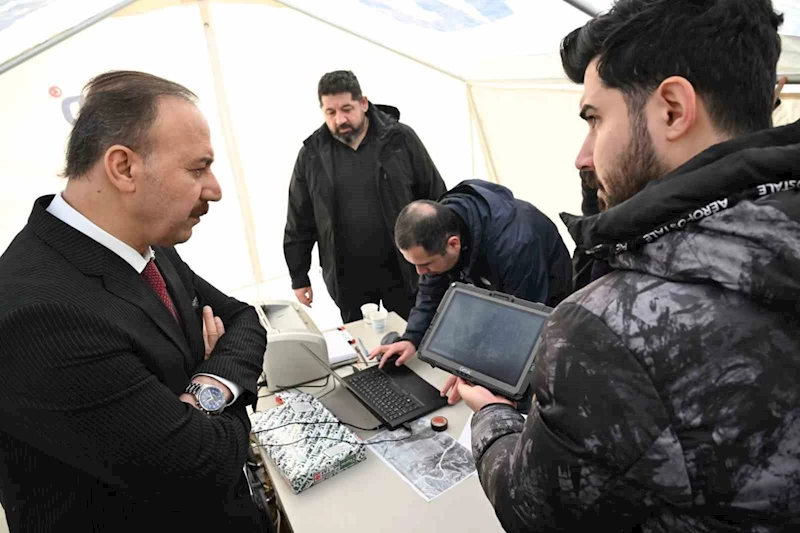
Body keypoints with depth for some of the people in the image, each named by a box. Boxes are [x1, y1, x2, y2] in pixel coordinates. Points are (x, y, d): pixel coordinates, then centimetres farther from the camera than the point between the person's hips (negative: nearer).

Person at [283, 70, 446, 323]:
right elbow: (300, 222, 5)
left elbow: (435, 199, -1)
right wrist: (299, 277, 7)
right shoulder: (312, 154, -1)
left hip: (403, 269, -1)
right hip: (348, 278, 2)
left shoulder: (400, 139, -6)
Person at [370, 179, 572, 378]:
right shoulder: (436, 228, -24)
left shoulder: (513, 246, -44)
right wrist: (412, 338, -24)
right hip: (493, 289, 5)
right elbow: (432, 291, -11)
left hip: (543, 302, -5)